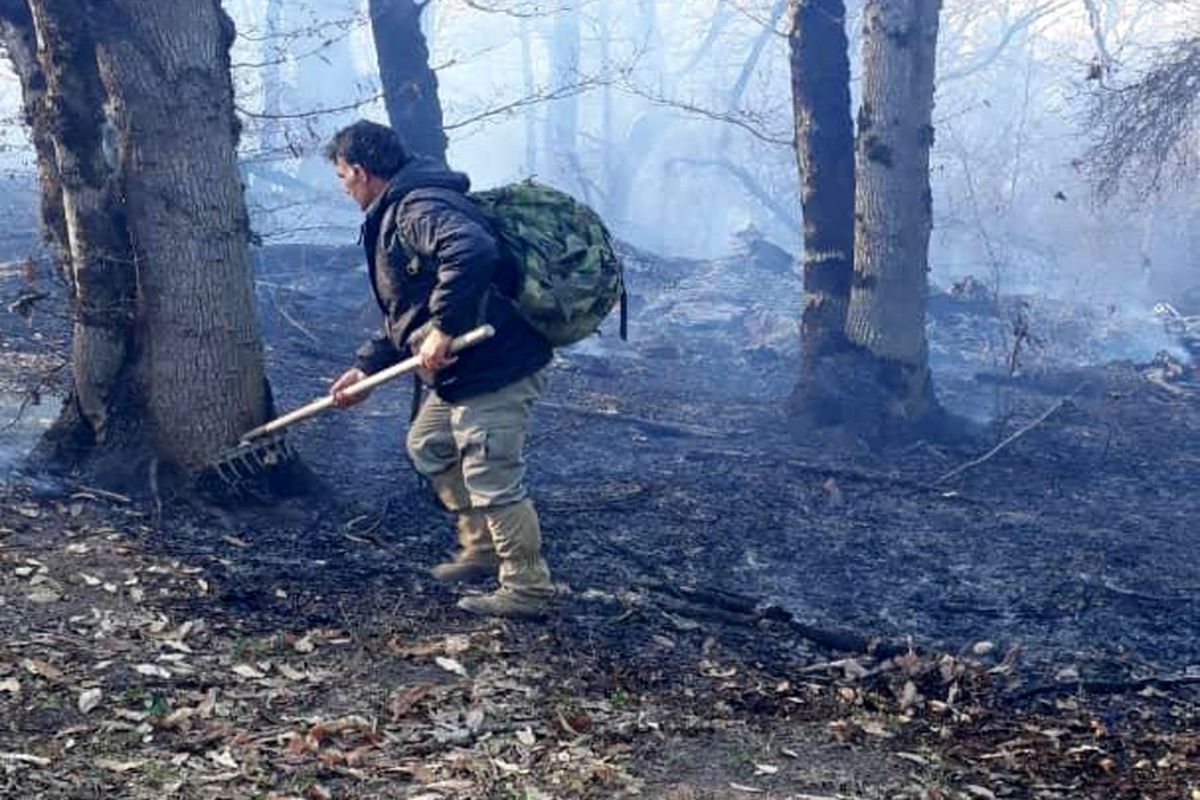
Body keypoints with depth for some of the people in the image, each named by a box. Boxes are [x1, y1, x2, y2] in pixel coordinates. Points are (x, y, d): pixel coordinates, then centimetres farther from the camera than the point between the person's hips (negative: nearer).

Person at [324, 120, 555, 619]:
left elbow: (472, 251, -37)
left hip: (497, 366, -12)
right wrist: (366, 369, 20)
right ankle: (482, 549, 33)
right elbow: (405, 315, 25)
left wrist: (444, 329, -32)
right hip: (465, 372, 12)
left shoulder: (419, 207, -16)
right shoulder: (393, 217, 20)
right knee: (428, 446, 24)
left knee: (491, 479, -6)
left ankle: (527, 591, 6)